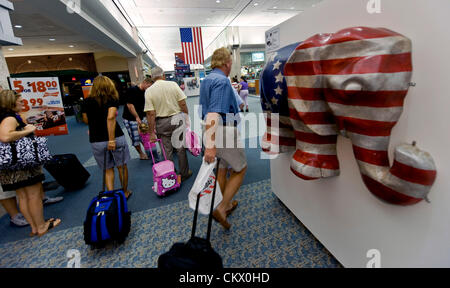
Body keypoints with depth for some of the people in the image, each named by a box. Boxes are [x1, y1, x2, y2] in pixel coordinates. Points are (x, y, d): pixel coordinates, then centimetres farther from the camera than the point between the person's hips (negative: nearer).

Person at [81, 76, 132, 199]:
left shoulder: (87, 102, 6)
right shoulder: (112, 99, -5)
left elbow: (86, 120, 12)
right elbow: (111, 117, -20)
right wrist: (112, 139, -21)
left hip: (96, 141, 3)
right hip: (116, 138, -3)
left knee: (108, 169, 16)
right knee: (122, 166, 15)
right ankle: (125, 192, 28)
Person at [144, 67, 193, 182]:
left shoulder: (149, 91, -6)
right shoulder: (173, 84, -6)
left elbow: (151, 113, -9)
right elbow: (183, 104, -9)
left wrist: (152, 132, -4)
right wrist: (186, 118, 5)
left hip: (161, 123, 0)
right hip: (176, 119, 0)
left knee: (167, 151, 11)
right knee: (180, 148, 12)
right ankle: (184, 174, 24)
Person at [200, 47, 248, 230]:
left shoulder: (206, 80, 14)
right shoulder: (222, 81, -17)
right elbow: (214, 114, -29)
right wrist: (210, 144, -34)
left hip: (211, 132, 9)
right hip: (224, 132, -9)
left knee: (222, 168, 21)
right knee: (240, 169, 9)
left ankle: (226, 205, 37)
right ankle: (222, 208, 6)